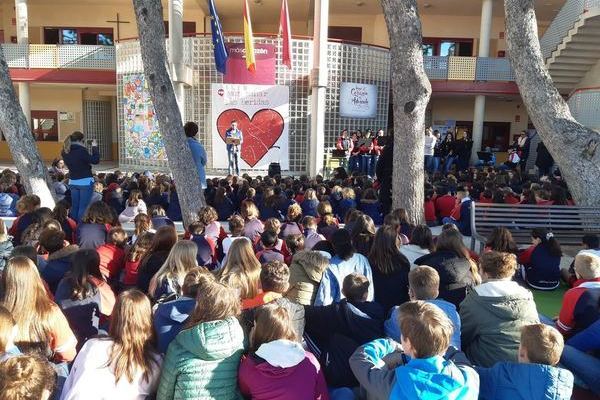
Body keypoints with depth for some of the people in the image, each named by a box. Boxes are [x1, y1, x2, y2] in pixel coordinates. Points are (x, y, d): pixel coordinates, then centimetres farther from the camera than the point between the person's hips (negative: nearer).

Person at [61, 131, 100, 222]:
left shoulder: (65, 152, 3)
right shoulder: (81, 150, -18)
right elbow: (95, 160, -15)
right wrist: (94, 147, -5)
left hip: (72, 182, 7)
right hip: (85, 182, -7)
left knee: (74, 206, 14)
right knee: (83, 207, -3)